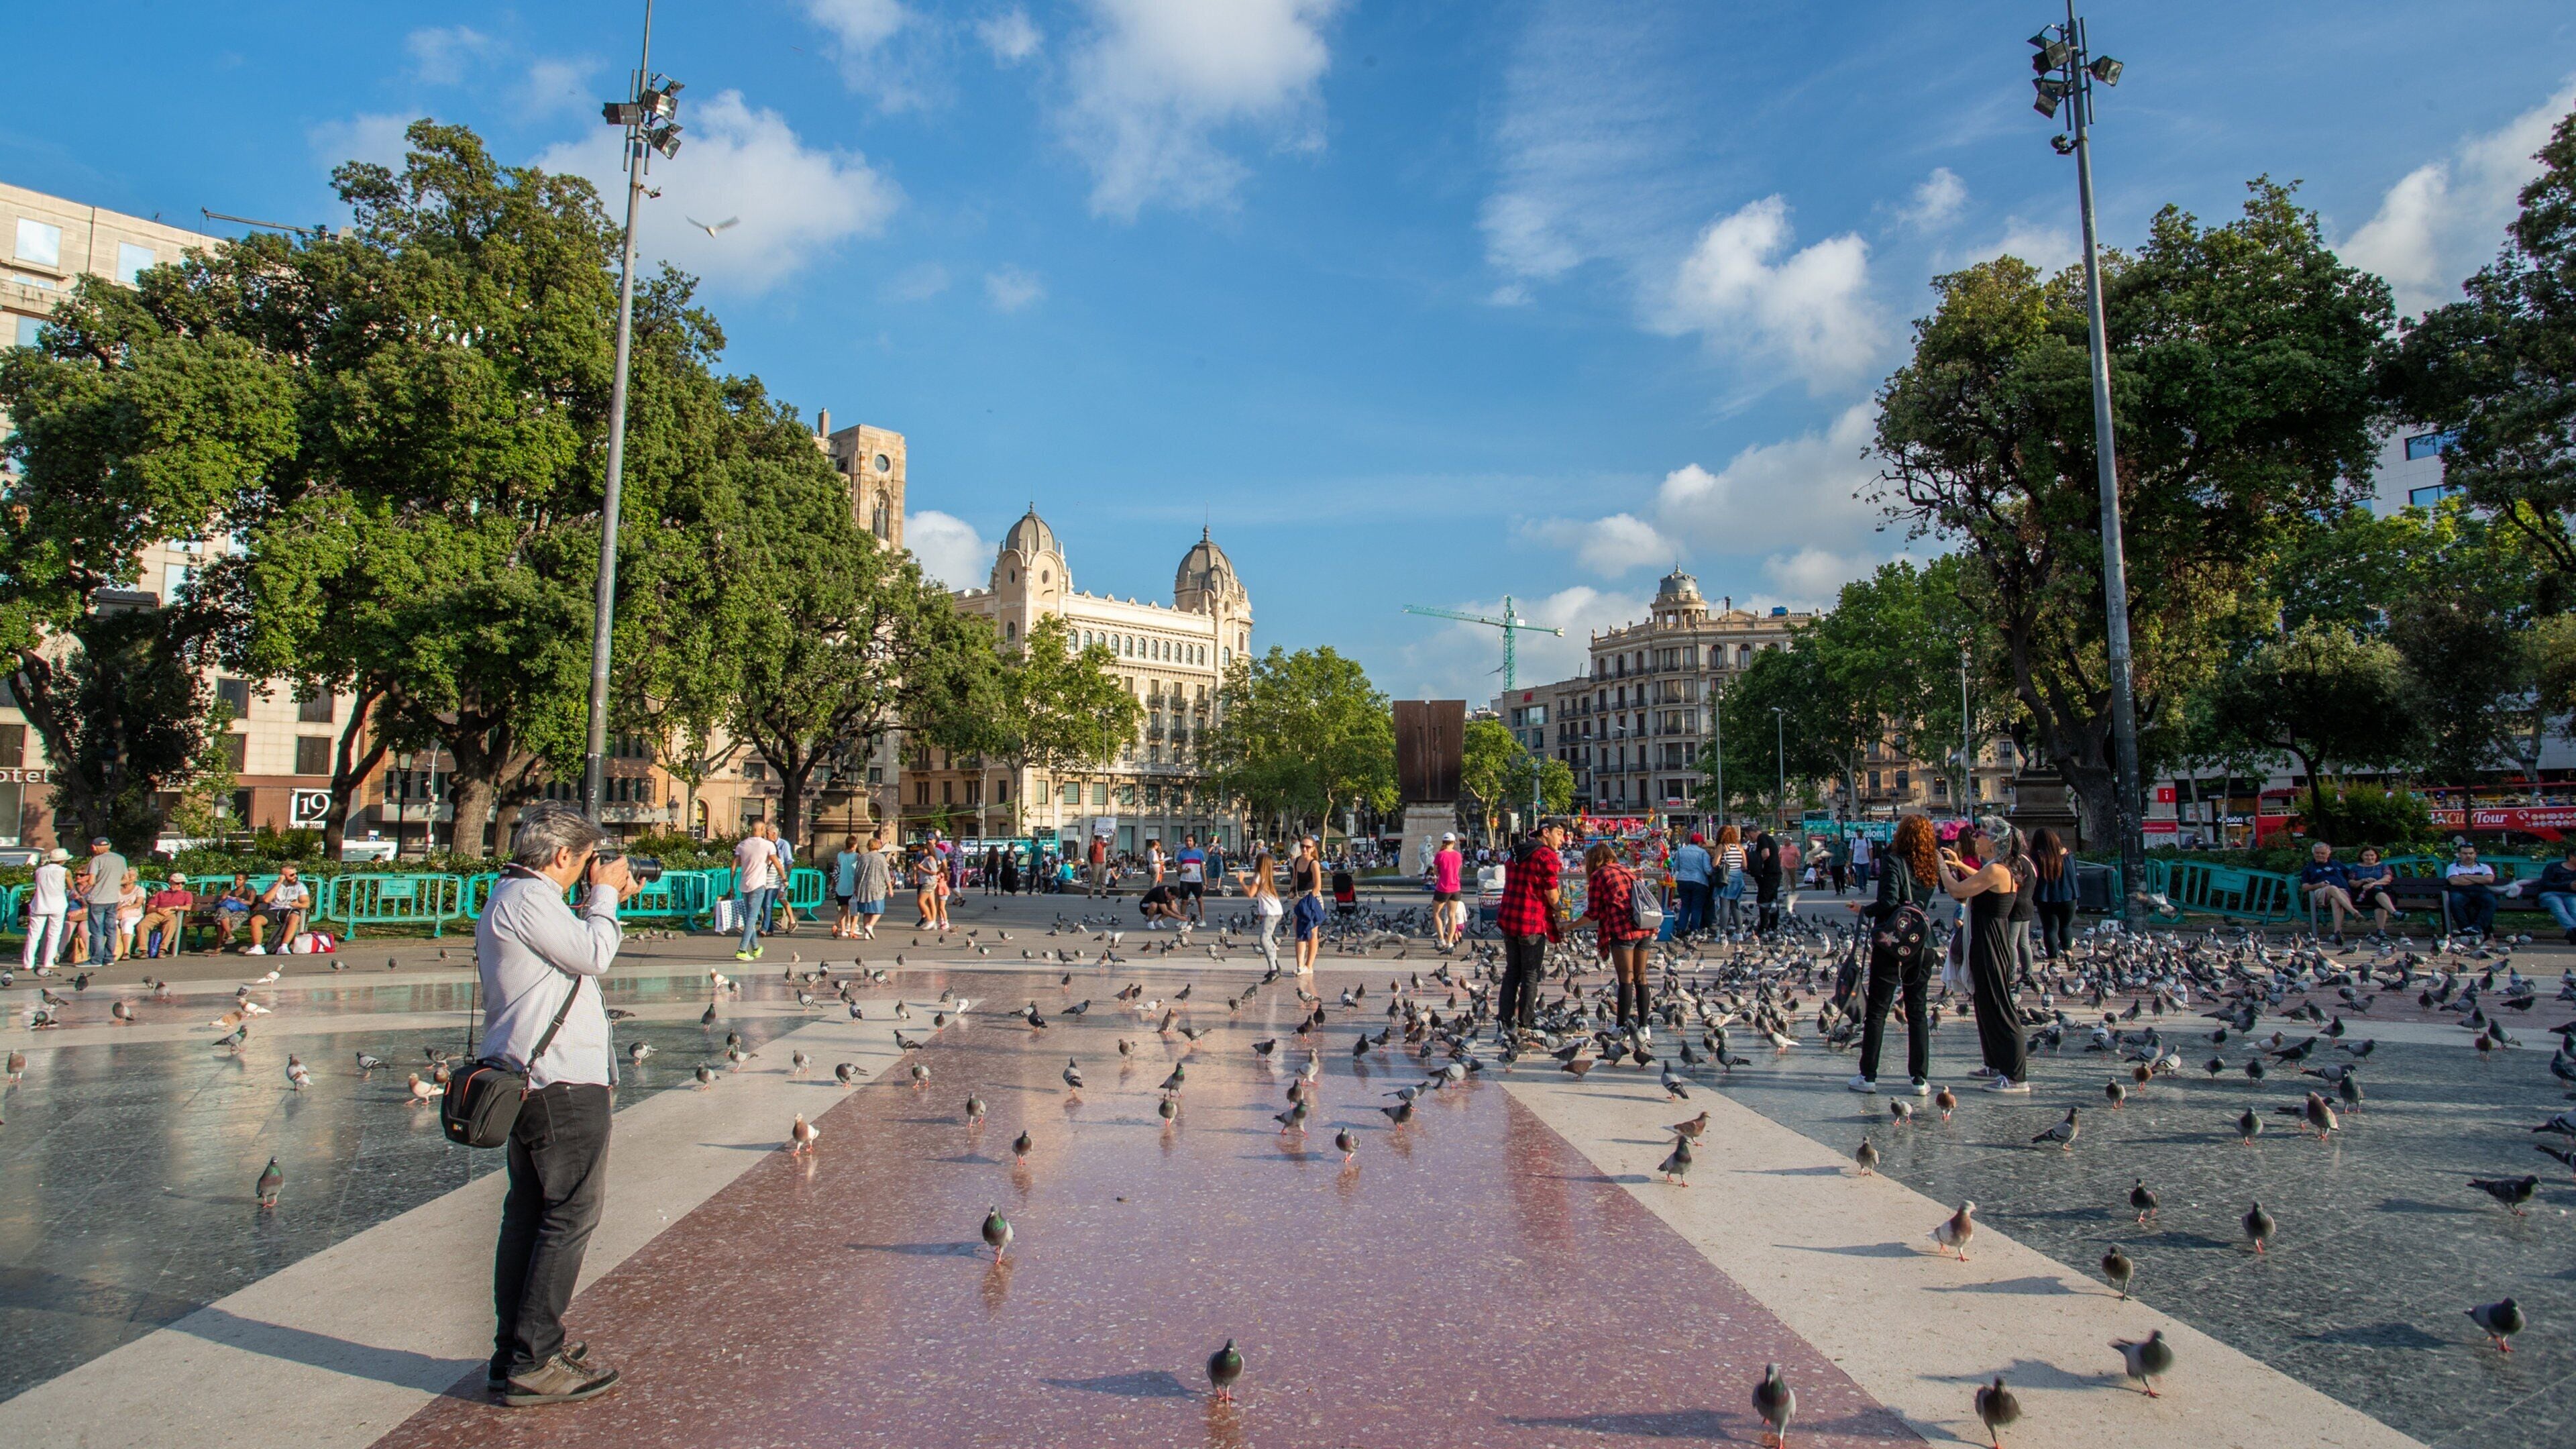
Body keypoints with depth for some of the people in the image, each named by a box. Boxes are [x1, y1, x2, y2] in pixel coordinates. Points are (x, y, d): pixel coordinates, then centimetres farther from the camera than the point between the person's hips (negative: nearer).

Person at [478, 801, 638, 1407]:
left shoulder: (515, 897, 17)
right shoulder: (527, 899, -16)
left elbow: (576, 952, 23)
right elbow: (593, 955, -17)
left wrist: (605, 902, 16)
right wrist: (605, 896, -4)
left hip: (529, 1083, 11)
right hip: (561, 1086, -11)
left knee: (528, 1213, 14)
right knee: (572, 1215, -4)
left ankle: (514, 1354, 22)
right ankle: (533, 1364, -1)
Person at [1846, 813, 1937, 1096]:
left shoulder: (1895, 862, -12)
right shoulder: (1935, 864, 4)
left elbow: (1889, 903, -20)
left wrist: (1864, 910, -4)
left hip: (1892, 945, -5)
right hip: (1922, 946, 5)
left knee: (1876, 1011, 4)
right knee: (1917, 1012, 11)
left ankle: (1868, 1076, 6)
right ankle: (1920, 1078, 10)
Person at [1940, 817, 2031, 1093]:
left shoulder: (1995, 871, -22)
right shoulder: (2004, 870, 8)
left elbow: (1956, 890, -21)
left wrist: (1942, 865, -7)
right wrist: (1959, 866, 20)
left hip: (1989, 946, -10)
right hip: (1994, 942, 10)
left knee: (1998, 1006, -4)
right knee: (1989, 1004, 19)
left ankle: (2017, 1076, 0)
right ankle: (1998, 1065, 30)